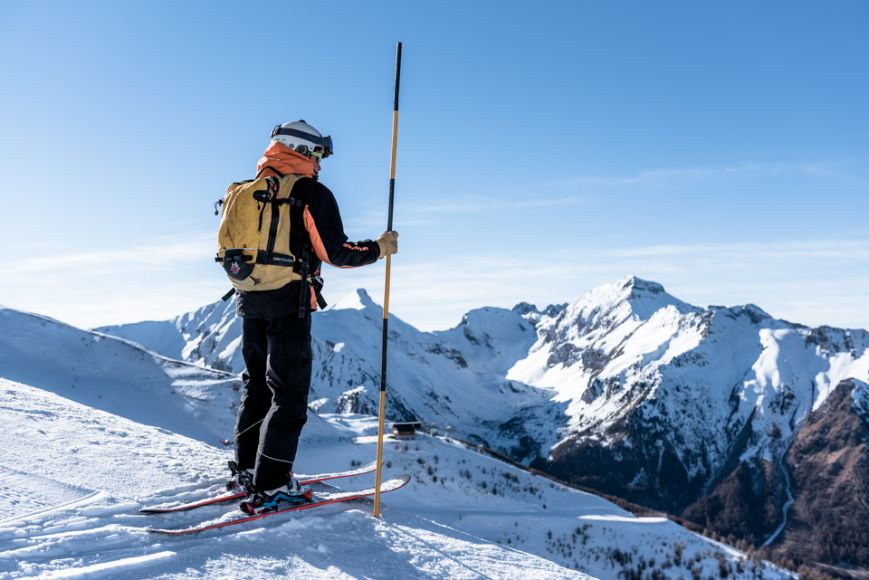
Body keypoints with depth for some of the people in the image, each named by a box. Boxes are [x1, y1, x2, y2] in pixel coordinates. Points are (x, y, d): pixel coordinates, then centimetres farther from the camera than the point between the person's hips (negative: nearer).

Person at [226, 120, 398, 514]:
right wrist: (379, 248, 0)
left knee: (257, 386, 18)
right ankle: (271, 487, -1)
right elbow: (336, 252, -13)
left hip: (250, 302, 7)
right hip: (288, 305, -7)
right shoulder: (312, 194, -9)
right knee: (289, 394, -1)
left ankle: (246, 471, 25)